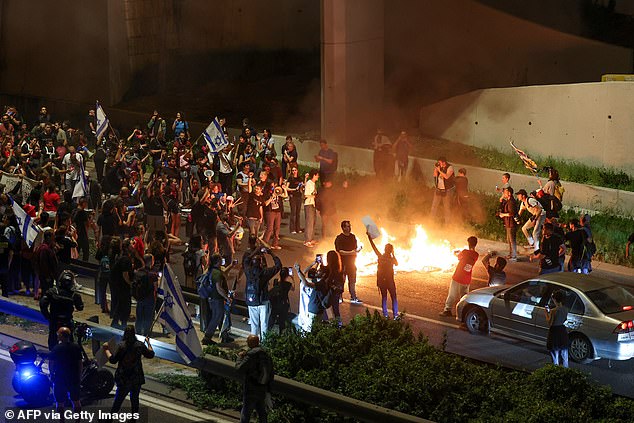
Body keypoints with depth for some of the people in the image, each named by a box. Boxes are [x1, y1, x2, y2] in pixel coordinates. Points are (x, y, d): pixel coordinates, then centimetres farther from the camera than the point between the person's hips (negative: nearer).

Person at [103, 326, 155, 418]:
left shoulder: (121, 346, -15)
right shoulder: (140, 345, -5)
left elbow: (112, 360, -11)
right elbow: (151, 354, 9)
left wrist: (106, 350, 2)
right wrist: (148, 343, 24)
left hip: (123, 379, -2)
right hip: (137, 378, 2)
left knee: (118, 400, 7)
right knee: (135, 399, 15)